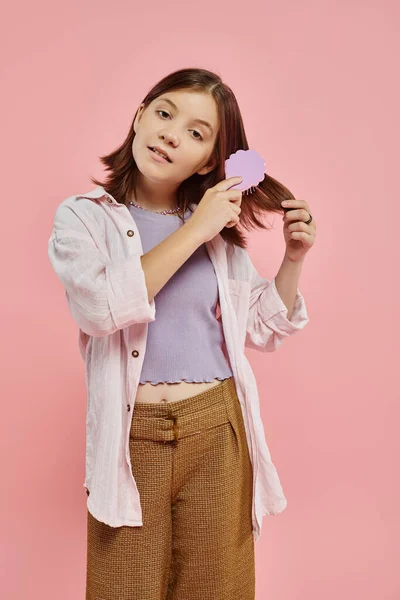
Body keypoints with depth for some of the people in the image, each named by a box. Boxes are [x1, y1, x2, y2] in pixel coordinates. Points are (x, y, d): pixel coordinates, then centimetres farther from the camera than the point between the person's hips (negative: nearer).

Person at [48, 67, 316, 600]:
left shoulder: (219, 227, 7)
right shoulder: (84, 216, -1)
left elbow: (260, 331, 13)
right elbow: (99, 307, -20)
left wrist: (293, 259, 0)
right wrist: (194, 232, -16)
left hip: (219, 432, 3)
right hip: (132, 436, -2)